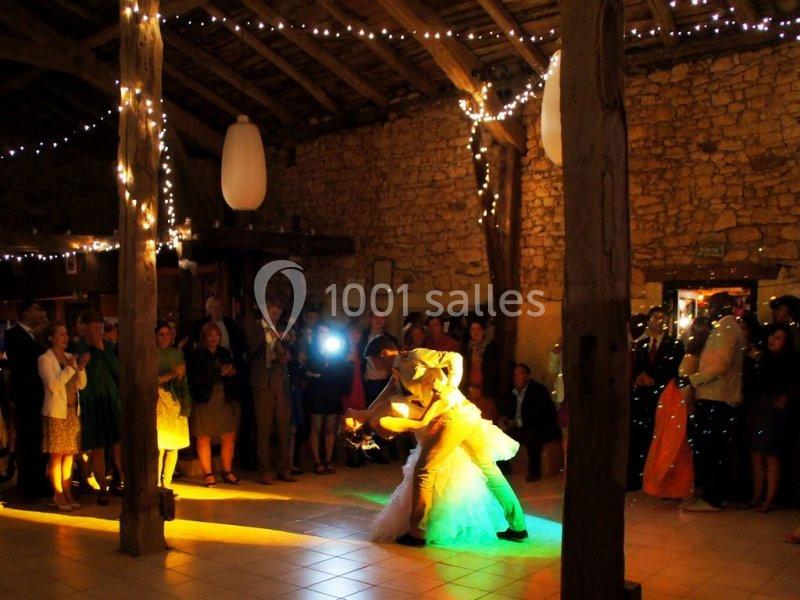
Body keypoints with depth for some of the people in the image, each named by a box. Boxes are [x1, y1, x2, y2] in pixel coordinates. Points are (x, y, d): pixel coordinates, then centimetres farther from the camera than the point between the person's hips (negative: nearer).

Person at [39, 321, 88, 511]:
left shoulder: (70, 357, 11)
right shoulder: (45, 359, -6)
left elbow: (81, 385, 7)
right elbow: (53, 385, -19)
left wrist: (81, 367, -8)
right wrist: (69, 368, -15)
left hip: (73, 412, 6)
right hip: (56, 413, -6)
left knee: (69, 455, 8)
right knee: (57, 456, 0)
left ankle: (68, 494, 14)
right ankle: (58, 496, 7)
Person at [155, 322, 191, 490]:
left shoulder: (177, 353, 14)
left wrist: (186, 403, 7)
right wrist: (172, 374, -17)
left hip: (176, 403, 5)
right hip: (158, 402, -5)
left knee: (174, 446, 4)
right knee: (159, 446, -10)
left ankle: (167, 484, 14)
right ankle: (156, 485, -1)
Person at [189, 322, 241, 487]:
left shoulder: (224, 353, 16)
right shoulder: (197, 355, -1)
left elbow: (233, 373, 21)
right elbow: (195, 378, -12)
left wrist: (231, 373, -3)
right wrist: (219, 374, -13)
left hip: (226, 401, 4)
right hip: (205, 401, -4)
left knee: (229, 437, 0)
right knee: (204, 438, -2)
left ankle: (227, 472, 12)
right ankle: (208, 474, 8)